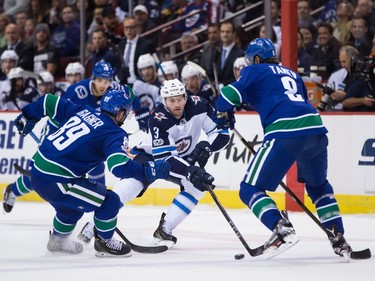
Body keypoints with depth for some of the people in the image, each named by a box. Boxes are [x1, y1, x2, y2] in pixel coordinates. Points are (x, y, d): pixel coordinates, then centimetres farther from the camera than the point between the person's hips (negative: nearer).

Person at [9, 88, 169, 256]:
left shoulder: (82, 110, 11)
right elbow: (119, 166, -26)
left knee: (72, 202, 34)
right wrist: (150, 171, -21)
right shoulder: (114, 134, -11)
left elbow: (50, 102, 17)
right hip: (54, 181, -9)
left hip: (37, 171, 9)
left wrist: (27, 117, 30)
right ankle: (104, 243, 17)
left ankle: (57, 239, 49)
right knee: (109, 201, -1)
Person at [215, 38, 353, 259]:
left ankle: (282, 229, -20)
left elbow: (230, 95, 0)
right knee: (319, 187, 30)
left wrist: (225, 117, 21)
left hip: (285, 134, -6)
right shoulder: (292, 74, 31)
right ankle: (338, 239, 20)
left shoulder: (254, 71, 14)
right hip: (317, 130, 6)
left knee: (251, 189, 2)